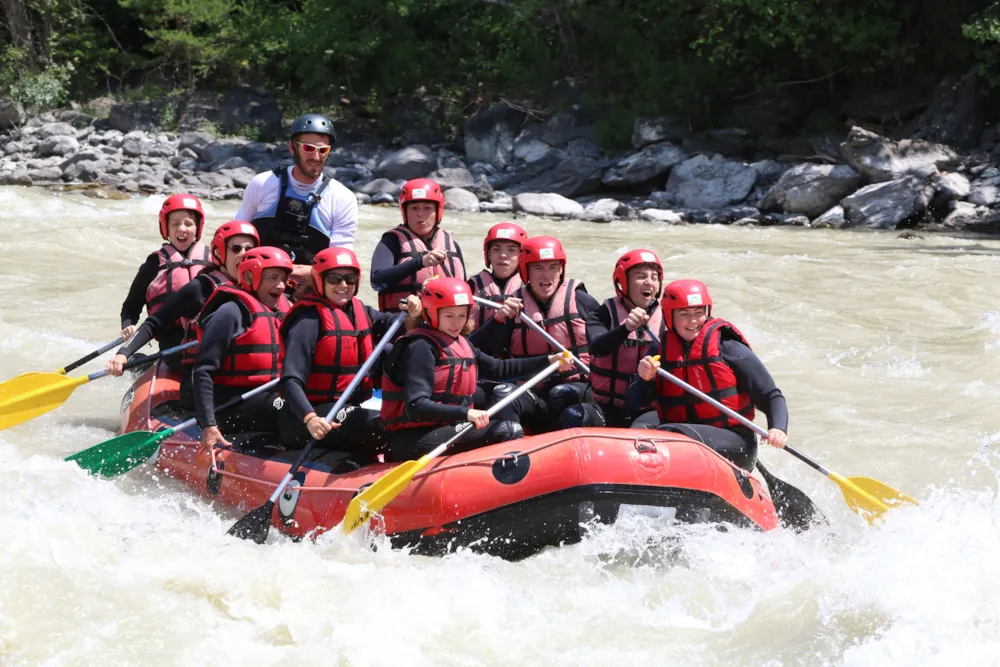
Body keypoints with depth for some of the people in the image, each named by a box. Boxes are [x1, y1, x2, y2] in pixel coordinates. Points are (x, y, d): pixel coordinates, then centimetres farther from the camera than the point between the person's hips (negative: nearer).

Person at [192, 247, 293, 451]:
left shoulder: (282, 311, 15)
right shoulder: (232, 312, -8)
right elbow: (202, 372, -13)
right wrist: (208, 425, -20)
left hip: (269, 400, 8)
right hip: (231, 408, -8)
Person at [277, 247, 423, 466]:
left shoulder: (362, 312, 13)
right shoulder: (310, 319, -10)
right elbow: (290, 381, -18)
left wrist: (413, 316, -19)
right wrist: (310, 419, -34)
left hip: (353, 410, 8)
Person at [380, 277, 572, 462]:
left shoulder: (461, 344, 14)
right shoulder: (421, 347, -14)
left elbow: (498, 369, 25)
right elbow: (416, 406, -24)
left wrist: (548, 360, 18)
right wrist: (465, 413, -34)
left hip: (444, 429, 10)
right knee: (505, 430, -19)